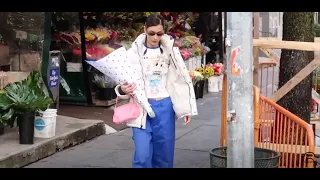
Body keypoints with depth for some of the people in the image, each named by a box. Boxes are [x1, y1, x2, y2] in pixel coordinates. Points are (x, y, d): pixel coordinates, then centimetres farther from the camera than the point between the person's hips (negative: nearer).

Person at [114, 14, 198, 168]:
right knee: (143, 154, -9)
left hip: (165, 107, 2)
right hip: (142, 107, -2)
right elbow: (124, 82, 0)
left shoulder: (170, 51, 4)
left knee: (164, 153, 8)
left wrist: (187, 109, 2)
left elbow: (182, 79, 6)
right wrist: (122, 89, -24)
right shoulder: (134, 52, -2)